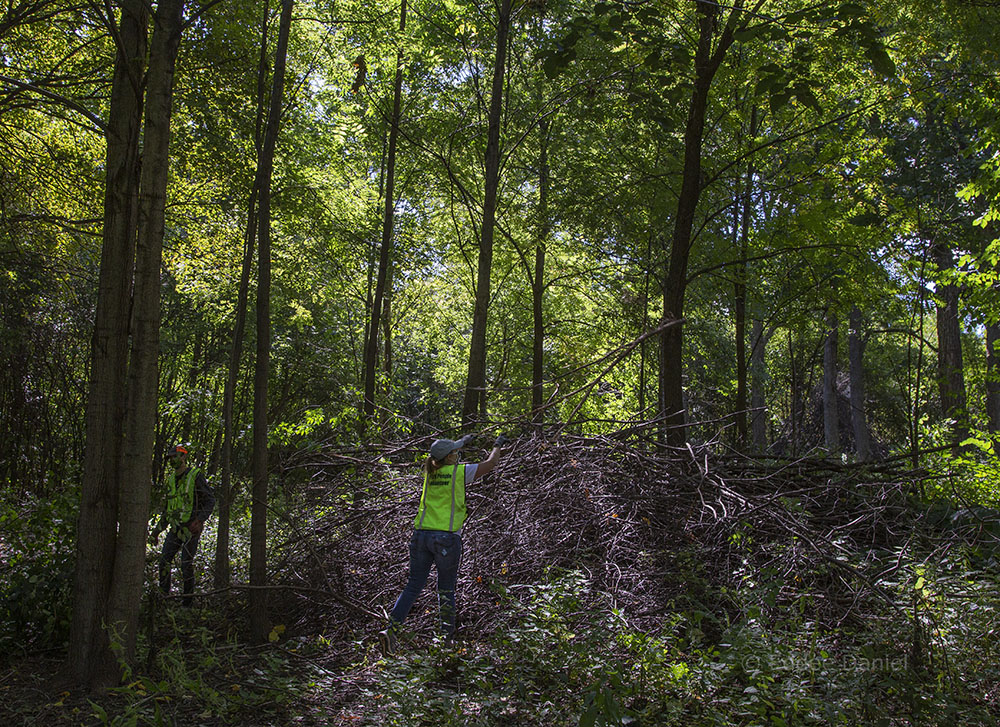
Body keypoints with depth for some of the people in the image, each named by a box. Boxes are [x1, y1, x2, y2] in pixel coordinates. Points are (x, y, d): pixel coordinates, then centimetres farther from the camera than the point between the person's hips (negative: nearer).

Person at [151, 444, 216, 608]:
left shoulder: (196, 476, -9)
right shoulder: (171, 478, 13)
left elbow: (210, 500, -11)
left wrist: (199, 520, -24)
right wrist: (158, 529, 20)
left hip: (191, 528, -7)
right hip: (175, 528, 7)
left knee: (187, 566, -3)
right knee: (164, 561, 3)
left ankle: (187, 602, 8)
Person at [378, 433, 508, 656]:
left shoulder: (429, 472, 13)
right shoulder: (459, 472, -3)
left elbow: (442, 460, 38)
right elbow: (490, 463, 8)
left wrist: (462, 443, 50)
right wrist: (498, 445, 27)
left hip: (421, 535, 4)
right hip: (446, 537, -4)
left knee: (413, 586, 5)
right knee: (446, 588, 12)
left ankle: (391, 630, -9)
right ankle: (449, 635, 18)